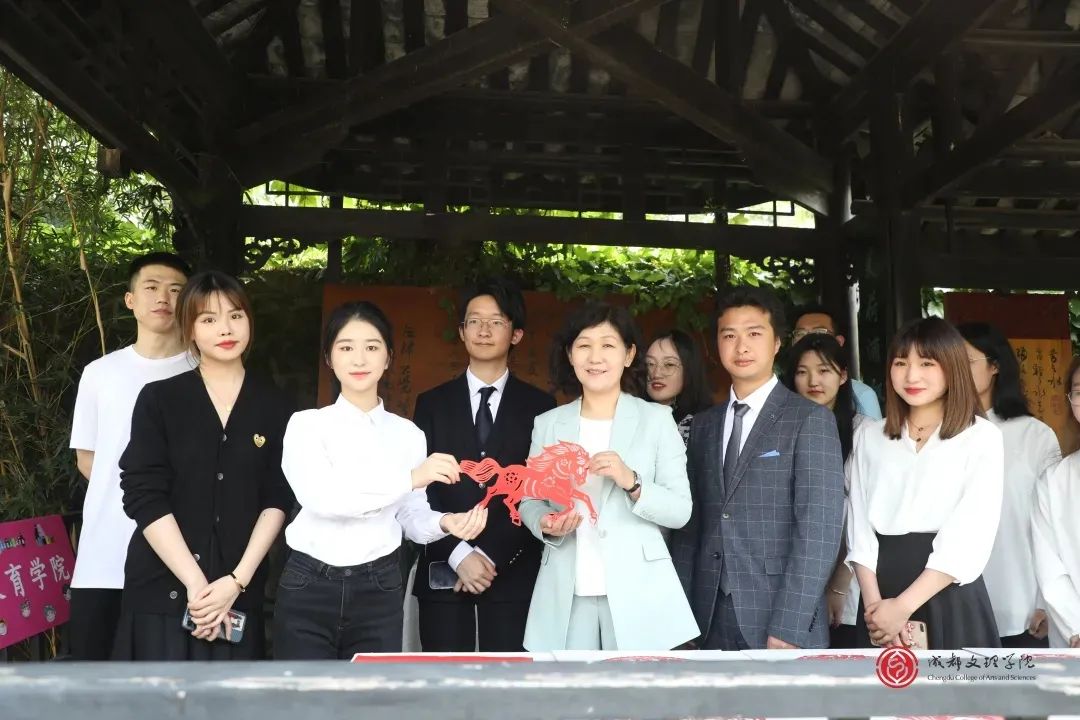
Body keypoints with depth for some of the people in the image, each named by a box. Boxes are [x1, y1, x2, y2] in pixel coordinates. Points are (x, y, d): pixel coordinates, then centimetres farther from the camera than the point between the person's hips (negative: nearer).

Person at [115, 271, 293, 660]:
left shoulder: (275, 406, 5)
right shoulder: (158, 399, 1)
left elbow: (277, 500, 1)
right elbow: (144, 498, -6)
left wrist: (237, 580, -9)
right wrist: (196, 583, -12)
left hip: (240, 591, 1)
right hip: (163, 588, -1)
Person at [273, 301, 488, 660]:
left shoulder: (408, 433, 7)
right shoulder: (307, 423, -1)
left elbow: (412, 517, 6)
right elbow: (319, 496, -19)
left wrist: (444, 523, -16)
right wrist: (409, 478, -27)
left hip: (379, 592, 2)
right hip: (309, 589, -1)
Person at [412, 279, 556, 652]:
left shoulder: (539, 406, 6)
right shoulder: (432, 403, 9)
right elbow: (421, 489, 3)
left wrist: (492, 555, -9)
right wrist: (457, 553, -10)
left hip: (513, 573, -1)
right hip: (444, 571, 1)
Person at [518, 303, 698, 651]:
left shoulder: (656, 419, 0)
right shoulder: (547, 423, 7)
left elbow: (681, 511, -3)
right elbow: (529, 498, 10)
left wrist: (632, 483, -19)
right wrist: (545, 524, -10)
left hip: (636, 591, -2)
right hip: (566, 594, 2)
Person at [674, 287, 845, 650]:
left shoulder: (811, 419, -4)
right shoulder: (704, 425, 12)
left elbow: (819, 527, -11)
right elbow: (693, 521, 12)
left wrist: (787, 625, -17)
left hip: (782, 619, -4)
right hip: (711, 618, 4)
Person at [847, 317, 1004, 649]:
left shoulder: (982, 437, -3)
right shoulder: (869, 435, 8)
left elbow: (970, 537, -11)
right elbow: (859, 524, 2)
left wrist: (903, 606, -15)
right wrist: (874, 601, -11)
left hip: (950, 598, -3)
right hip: (881, 591, 3)